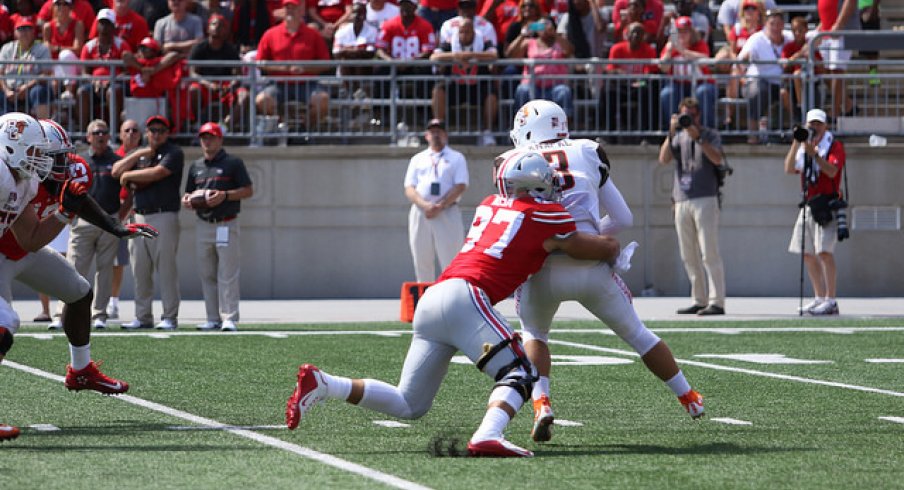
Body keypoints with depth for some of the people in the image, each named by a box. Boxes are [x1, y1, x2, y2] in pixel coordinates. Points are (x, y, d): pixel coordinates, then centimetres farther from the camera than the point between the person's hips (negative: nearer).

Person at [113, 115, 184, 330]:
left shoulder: (173, 153, 0)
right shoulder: (139, 154, 21)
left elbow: (156, 173, -14)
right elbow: (116, 171, 10)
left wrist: (128, 175, -1)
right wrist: (138, 154, -1)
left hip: (164, 217, -6)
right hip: (139, 217, 6)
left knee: (166, 268, -8)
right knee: (140, 272, 5)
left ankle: (170, 317, -6)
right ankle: (143, 317, 10)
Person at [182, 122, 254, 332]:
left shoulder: (233, 163, 0)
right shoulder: (196, 166, 16)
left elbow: (248, 191, -3)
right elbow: (189, 193, 24)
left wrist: (224, 195, -16)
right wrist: (187, 200, 0)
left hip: (226, 225, -6)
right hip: (204, 226, 6)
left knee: (227, 274, -9)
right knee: (207, 274, 6)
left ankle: (229, 318, -10)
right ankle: (213, 318, 11)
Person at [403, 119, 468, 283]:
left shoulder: (456, 158, 12)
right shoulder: (417, 159, 19)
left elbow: (460, 186, -2)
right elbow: (409, 189, 9)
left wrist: (440, 206, -14)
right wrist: (425, 205, -12)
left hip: (447, 213, -3)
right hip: (420, 214, 3)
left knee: (450, 262, -10)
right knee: (422, 262, 2)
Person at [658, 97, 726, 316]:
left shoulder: (710, 135, 5)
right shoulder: (678, 136, 16)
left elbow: (717, 158, -13)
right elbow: (664, 159, 1)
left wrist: (697, 137, -20)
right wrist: (671, 133, -10)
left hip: (705, 200, -5)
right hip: (682, 201, 5)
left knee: (709, 254, -11)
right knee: (689, 256, 6)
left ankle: (717, 302, -14)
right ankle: (699, 300, 12)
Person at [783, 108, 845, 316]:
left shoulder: (834, 146, -1)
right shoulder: (803, 147, 18)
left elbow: (832, 171, -17)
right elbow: (789, 169, 4)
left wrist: (814, 154, -25)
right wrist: (795, 144, -5)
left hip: (827, 204, -8)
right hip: (809, 204, 8)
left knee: (825, 251, -17)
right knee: (807, 253, 9)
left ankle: (830, 301, -18)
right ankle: (820, 297, 18)